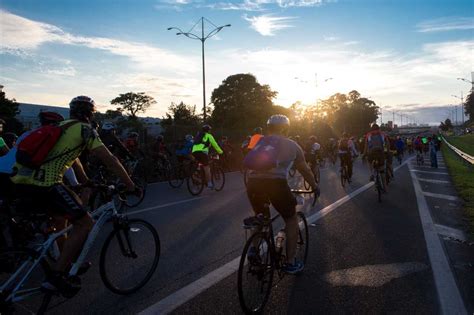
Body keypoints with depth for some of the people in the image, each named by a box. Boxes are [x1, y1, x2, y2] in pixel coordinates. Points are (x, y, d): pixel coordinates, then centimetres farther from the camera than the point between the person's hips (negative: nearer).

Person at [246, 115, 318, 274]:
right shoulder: (292, 145, 19)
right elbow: (305, 170, 28)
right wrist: (315, 186, 44)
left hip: (253, 182, 3)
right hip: (275, 183, -3)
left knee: (261, 216, 32)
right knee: (291, 219, 19)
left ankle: (254, 248, 24)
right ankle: (291, 263, 23)